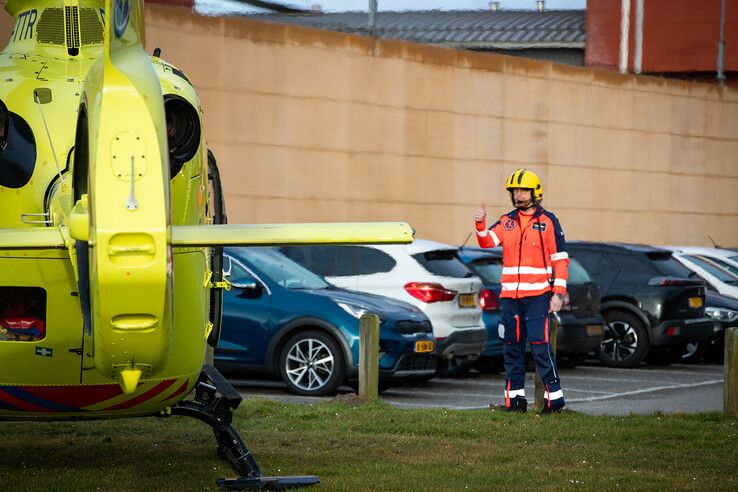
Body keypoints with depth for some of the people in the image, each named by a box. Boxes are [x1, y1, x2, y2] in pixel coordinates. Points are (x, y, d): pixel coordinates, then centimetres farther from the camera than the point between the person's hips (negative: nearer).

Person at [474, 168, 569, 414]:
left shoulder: (548, 221, 1)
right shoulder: (507, 221, 13)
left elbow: (560, 260, -1)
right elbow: (486, 241, 1)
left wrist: (558, 293, -8)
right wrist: (480, 224, -18)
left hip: (537, 295, -5)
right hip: (510, 295, 5)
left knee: (540, 346, -12)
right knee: (512, 347, 7)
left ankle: (554, 397, -8)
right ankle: (515, 397, 14)